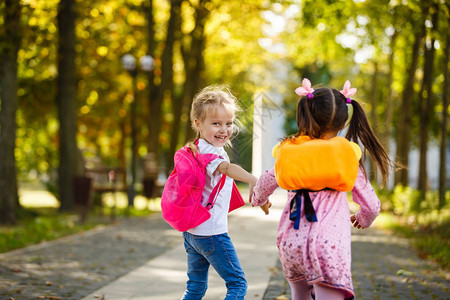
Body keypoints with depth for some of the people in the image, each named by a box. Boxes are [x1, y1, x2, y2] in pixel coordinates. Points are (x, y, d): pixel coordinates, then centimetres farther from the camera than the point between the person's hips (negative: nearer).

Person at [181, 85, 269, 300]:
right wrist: (252, 180, -57)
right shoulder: (211, 151, -19)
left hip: (191, 231, 10)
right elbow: (227, 168, -41)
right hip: (211, 232, -10)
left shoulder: (197, 149, 11)